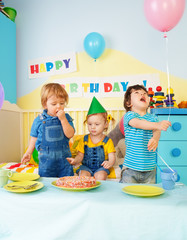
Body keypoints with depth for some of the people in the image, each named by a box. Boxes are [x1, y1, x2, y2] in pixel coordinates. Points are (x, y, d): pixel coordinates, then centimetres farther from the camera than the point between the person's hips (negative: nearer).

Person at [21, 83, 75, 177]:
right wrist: (28, 153, 12)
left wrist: (63, 119, -20)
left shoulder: (66, 117, -1)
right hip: (46, 160, 0)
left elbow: (70, 134, -13)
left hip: (64, 159, 0)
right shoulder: (39, 120, -2)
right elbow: (34, 138, 10)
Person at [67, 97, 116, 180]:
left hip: (101, 167, -1)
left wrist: (110, 163, -33)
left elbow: (112, 157, -8)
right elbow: (80, 155, 5)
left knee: (101, 176, -29)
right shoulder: (84, 140, 5)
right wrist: (75, 161, -18)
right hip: (86, 166, 1)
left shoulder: (107, 141, -2)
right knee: (84, 175, -27)